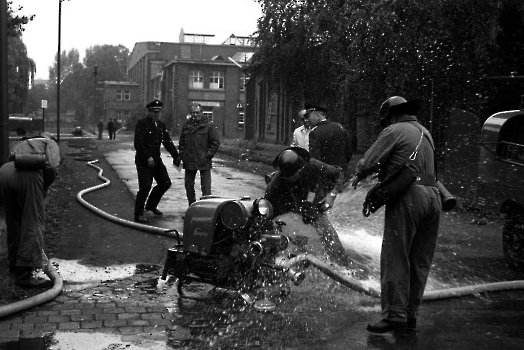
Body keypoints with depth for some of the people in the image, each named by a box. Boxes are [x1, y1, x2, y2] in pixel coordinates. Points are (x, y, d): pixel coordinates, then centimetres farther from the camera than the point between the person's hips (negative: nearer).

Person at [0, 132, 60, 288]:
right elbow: (51, 168, 4)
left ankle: (14, 266, 30)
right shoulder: (50, 143, 27)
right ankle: (24, 274, -5)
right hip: (29, 173, -6)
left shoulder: (21, 144, 41)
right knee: (33, 225, 0)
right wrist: (42, 192, 16)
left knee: (13, 223, 21)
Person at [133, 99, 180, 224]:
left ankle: (151, 205, 31)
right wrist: (148, 157, -24)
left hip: (156, 160, 8)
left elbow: (167, 141, 11)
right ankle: (138, 215, 2)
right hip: (143, 161, -8)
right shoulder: (142, 124, -10)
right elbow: (138, 144, -17)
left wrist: (176, 155, 0)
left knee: (165, 183, 12)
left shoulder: (161, 125, 12)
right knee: (145, 187, -10)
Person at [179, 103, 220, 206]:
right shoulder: (187, 125, 12)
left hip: (204, 162, -5)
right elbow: (181, 142, 18)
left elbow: (215, 143, -4)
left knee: (206, 187, -4)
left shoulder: (209, 125, -2)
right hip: (189, 162, 5)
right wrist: (183, 156, 7)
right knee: (188, 185, 10)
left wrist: (207, 156, -10)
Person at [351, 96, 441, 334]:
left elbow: (369, 162, -7)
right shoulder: (425, 133, 23)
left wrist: (358, 177, 12)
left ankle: (395, 316, -5)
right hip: (432, 195, 8)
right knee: (420, 262, 10)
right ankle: (411, 315, 16)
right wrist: (384, 173, 24)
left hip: (408, 196, -8)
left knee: (395, 259, -4)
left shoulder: (394, 131, -3)